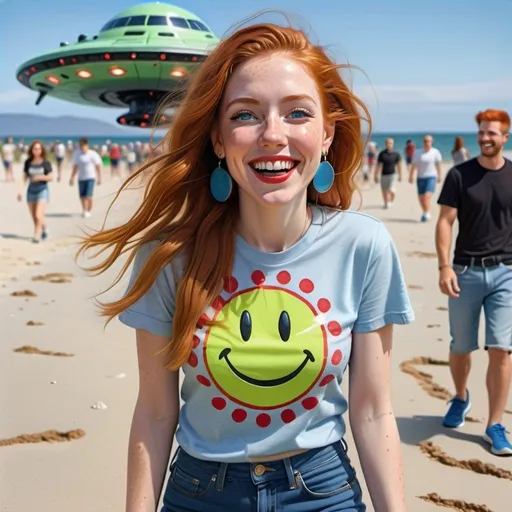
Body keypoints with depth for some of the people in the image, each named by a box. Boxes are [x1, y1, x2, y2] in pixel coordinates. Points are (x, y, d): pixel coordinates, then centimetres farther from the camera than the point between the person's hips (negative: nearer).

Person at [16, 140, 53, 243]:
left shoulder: (46, 163, -5)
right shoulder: (28, 162, 2)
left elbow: (51, 177, -4)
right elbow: (24, 178, 4)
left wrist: (40, 177, -19)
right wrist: (21, 190, -4)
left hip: (42, 190, -3)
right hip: (31, 191, 4)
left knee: (38, 216, -16)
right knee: (34, 218, 8)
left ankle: (37, 236, -7)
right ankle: (43, 231, 31)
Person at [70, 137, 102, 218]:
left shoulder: (93, 154, -7)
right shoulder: (77, 154, 6)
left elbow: (98, 166, -4)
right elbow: (75, 167, 13)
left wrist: (99, 178, -8)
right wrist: (72, 178, 11)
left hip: (90, 178, -4)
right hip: (81, 178, 4)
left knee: (88, 196, -10)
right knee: (82, 196, 2)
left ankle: (89, 211, 6)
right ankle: (84, 211, 17)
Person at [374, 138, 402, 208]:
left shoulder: (396, 154, -1)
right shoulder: (382, 154, -3)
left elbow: (399, 165, 5)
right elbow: (379, 165, -2)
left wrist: (400, 175, 7)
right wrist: (376, 176, -4)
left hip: (392, 174, -1)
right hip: (383, 175, 1)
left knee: (391, 190, -12)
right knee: (384, 191, 6)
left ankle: (391, 201, 16)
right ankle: (386, 203, 25)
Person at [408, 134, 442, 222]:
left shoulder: (435, 152, 0)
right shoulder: (418, 153, 5)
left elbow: (438, 165, 6)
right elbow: (414, 166, 5)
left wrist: (439, 176, 7)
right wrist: (411, 176, 0)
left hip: (431, 177, -3)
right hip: (420, 178, 3)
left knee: (427, 195, -18)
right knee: (421, 197, 7)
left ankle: (427, 214, -15)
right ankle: (424, 213, 26)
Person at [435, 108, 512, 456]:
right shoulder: (459, 175, -1)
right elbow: (445, 222, -4)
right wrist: (444, 266, -15)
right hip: (466, 271, 0)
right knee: (461, 347, 11)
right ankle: (461, 397, 40)